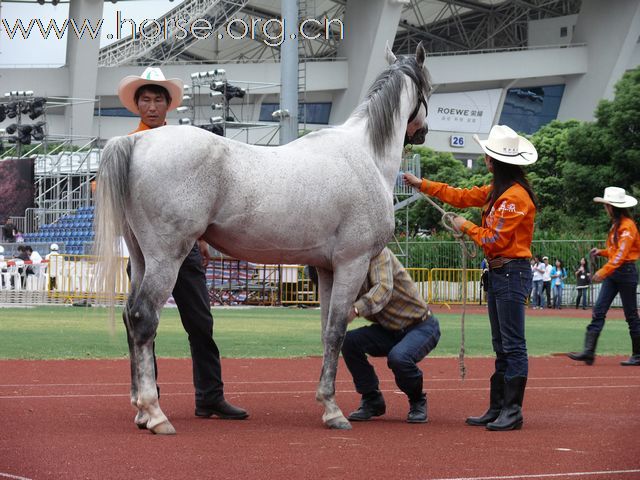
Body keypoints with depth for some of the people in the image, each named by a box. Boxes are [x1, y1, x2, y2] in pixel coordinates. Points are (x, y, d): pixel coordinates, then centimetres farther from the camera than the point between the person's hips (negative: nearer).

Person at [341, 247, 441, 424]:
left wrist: (355, 309, -53)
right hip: (390, 330, 7)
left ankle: (418, 402, -4)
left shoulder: (378, 252, -21)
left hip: (422, 326, -7)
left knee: (398, 357, -35)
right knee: (349, 341, -17)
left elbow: (384, 289, -38)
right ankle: (372, 401, -1)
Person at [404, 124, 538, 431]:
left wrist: (466, 227, -2)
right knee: (501, 347, 11)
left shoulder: (515, 196, -16)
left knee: (513, 345, -8)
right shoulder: (497, 191, 14)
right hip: (497, 273, 10)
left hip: (512, 273, -10)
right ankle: (497, 409, 15)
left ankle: (513, 412, -6)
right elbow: (463, 197, 25)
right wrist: (421, 184, 26)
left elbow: (494, 240, -18)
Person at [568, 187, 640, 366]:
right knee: (598, 311, -1)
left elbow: (621, 253, -23)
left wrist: (603, 271, -29)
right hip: (612, 273, 9)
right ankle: (589, 351, -6)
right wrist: (601, 252, 6)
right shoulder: (616, 224, 16)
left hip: (625, 271, -9)